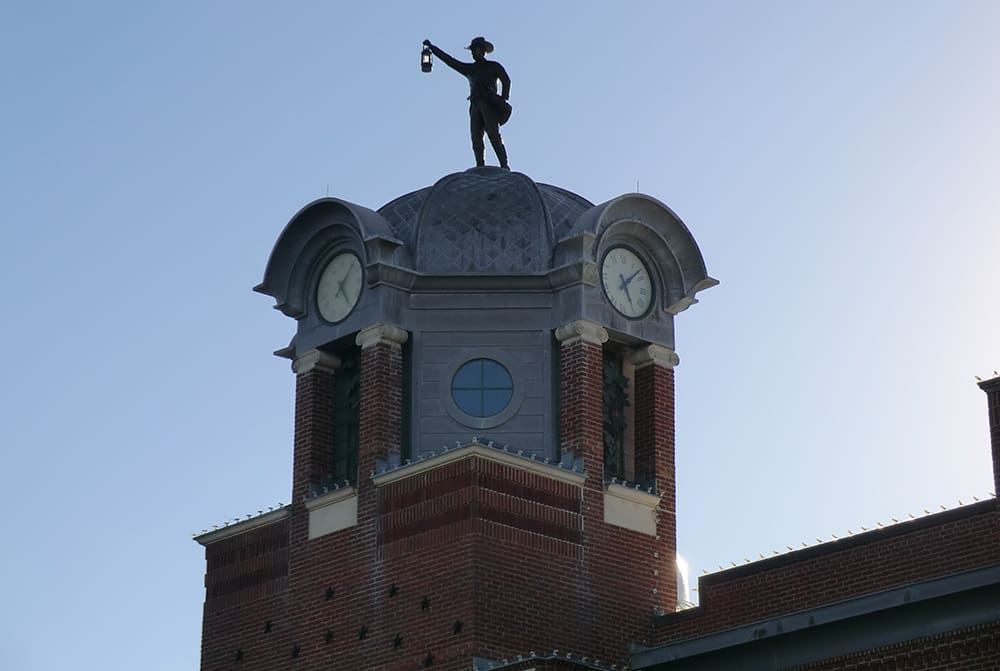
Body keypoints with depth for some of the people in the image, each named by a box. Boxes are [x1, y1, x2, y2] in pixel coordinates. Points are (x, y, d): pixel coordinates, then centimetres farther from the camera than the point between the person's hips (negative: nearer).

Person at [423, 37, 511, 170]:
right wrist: (432, 47, 23)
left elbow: (506, 80, 3)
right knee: (476, 139, -10)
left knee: (493, 134, -20)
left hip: (490, 104, -5)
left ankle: (504, 167, -26)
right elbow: (449, 60, 27)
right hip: (475, 106, 5)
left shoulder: (494, 66, 16)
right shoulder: (469, 68, 27)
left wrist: (503, 99, -12)